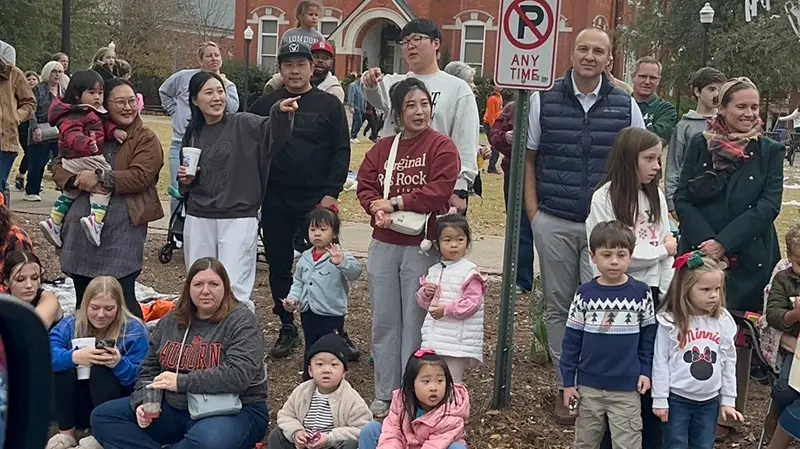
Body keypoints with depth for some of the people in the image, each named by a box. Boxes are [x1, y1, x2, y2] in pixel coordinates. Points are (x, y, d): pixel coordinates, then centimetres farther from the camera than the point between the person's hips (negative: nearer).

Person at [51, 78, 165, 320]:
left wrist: (100, 178, -19)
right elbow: (58, 166, 12)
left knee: (122, 299, -6)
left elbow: (140, 176, -12)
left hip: (124, 225, -5)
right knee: (83, 298, 15)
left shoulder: (147, 139, 1)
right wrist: (78, 180, -9)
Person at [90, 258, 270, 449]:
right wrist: (143, 403, -7)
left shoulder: (241, 321, -11)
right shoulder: (171, 321, 8)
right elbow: (150, 369, 13)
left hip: (234, 410, -6)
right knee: (103, 416, -2)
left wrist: (181, 382, -24)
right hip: (175, 408, 6)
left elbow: (239, 374, -24)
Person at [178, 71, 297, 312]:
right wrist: (185, 180, 0)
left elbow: (272, 131, -26)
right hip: (198, 219, 5)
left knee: (233, 290, -8)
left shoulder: (243, 124, -5)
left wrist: (281, 111, -46)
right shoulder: (193, 133, 10)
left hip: (238, 218, -5)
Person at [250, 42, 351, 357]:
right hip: (275, 202, 3)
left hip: (317, 202, -2)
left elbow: (341, 151, -1)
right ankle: (287, 328, 22)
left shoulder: (329, 105, 2)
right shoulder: (264, 105, 7)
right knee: (279, 267, 9)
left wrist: (331, 193, -9)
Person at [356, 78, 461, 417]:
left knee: (414, 323, 2)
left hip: (422, 246, -5)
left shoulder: (442, 146, -5)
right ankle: (384, 396, 21)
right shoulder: (382, 148, 11)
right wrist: (376, 208, -13)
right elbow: (365, 185, 7)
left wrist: (395, 203, -13)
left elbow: (439, 191, -15)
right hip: (383, 245, 5)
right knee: (383, 321, 10)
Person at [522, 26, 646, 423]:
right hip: (553, 223, 1)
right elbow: (527, 159, 8)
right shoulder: (543, 100, 3)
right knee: (558, 307, 7)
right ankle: (565, 387, 18)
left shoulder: (626, 106, 4)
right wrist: (533, 215, 1)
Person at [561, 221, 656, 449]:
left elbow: (648, 335, 4)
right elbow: (572, 339, 0)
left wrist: (645, 371, -1)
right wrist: (568, 381, 0)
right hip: (588, 385, 1)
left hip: (627, 387, -1)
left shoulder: (641, 292, -6)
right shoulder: (585, 293, -5)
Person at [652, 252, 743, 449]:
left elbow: (729, 362, 6)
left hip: (710, 400, 4)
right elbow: (660, 361, -8)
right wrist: (660, 399, -8)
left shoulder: (723, 321, -1)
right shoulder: (670, 321, -12)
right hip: (677, 398, -3)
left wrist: (728, 400, 7)